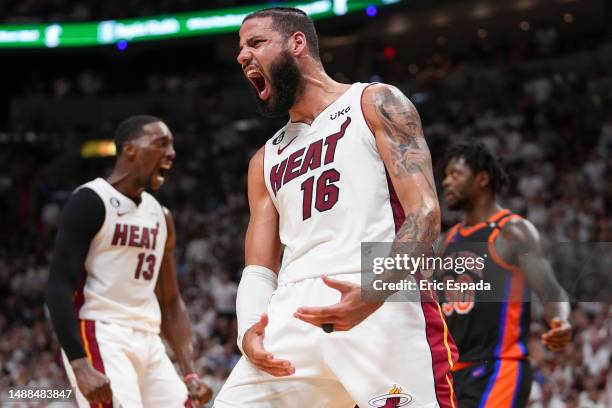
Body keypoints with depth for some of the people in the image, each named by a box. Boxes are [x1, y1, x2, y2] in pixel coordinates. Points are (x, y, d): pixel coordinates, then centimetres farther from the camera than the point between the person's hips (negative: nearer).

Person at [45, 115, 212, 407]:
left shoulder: (160, 216, 16)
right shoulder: (92, 201, -7)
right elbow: (59, 288, -14)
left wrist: (190, 373, 9)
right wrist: (80, 366, -24)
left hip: (148, 343, 8)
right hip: (100, 339, -8)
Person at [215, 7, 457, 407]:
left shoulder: (376, 104, 8)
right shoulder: (265, 162, 26)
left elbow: (425, 213, -4)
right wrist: (249, 328, -3)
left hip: (385, 305, -5)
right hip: (293, 316, 5)